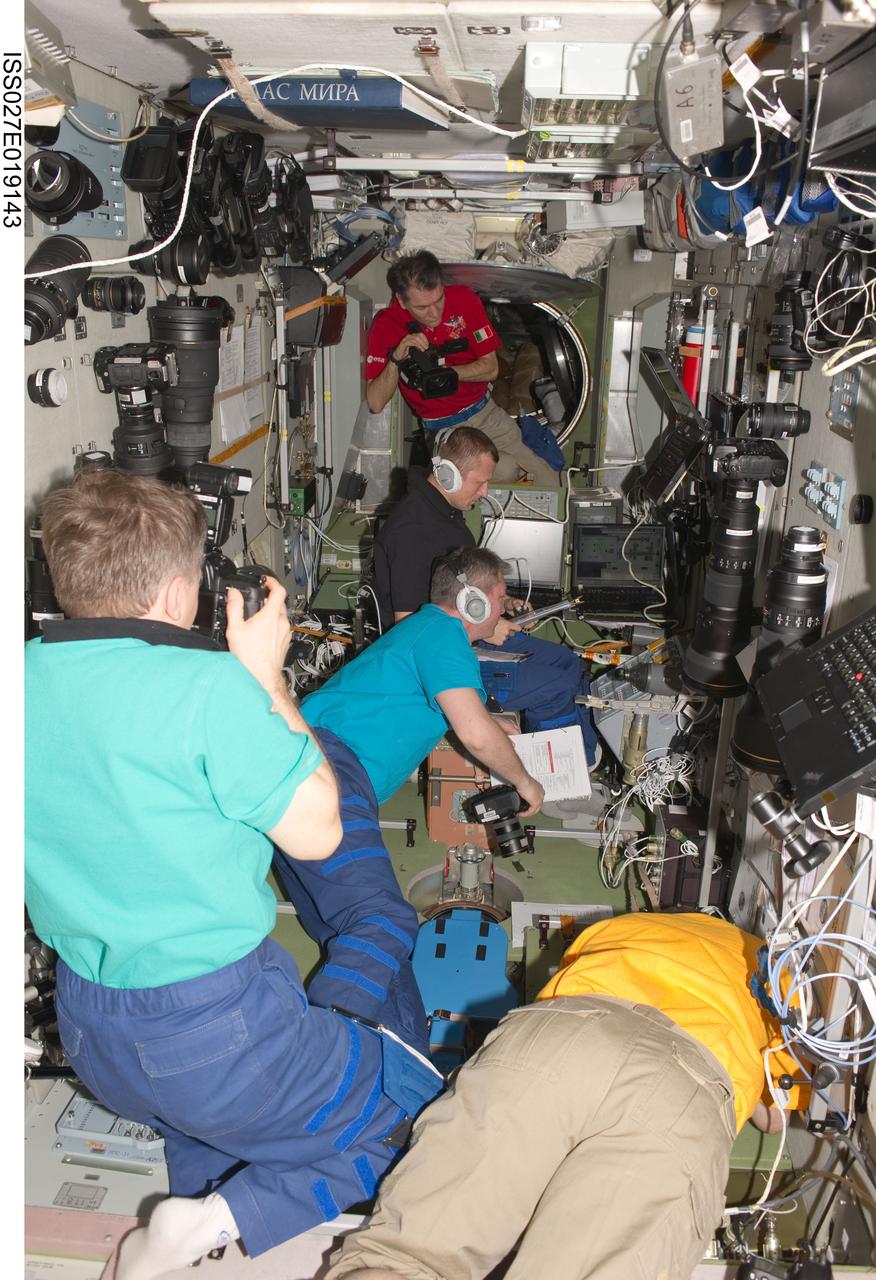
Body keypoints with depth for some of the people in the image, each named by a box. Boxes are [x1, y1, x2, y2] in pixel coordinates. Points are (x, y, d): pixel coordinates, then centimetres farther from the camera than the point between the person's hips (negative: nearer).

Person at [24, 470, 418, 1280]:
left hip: (88, 1033, 7)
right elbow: (317, 834, -14)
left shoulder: (29, 677, -6)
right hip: (216, 1030, -7)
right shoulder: (206, 685, -25)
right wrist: (266, 679, -8)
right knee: (394, 1122, 15)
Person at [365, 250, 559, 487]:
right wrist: (396, 359, -33)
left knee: (550, 482, -5)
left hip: (486, 412, 3)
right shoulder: (386, 326, -13)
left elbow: (490, 368, -5)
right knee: (504, 470, -27)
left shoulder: (463, 299, -7)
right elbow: (375, 403, -17)